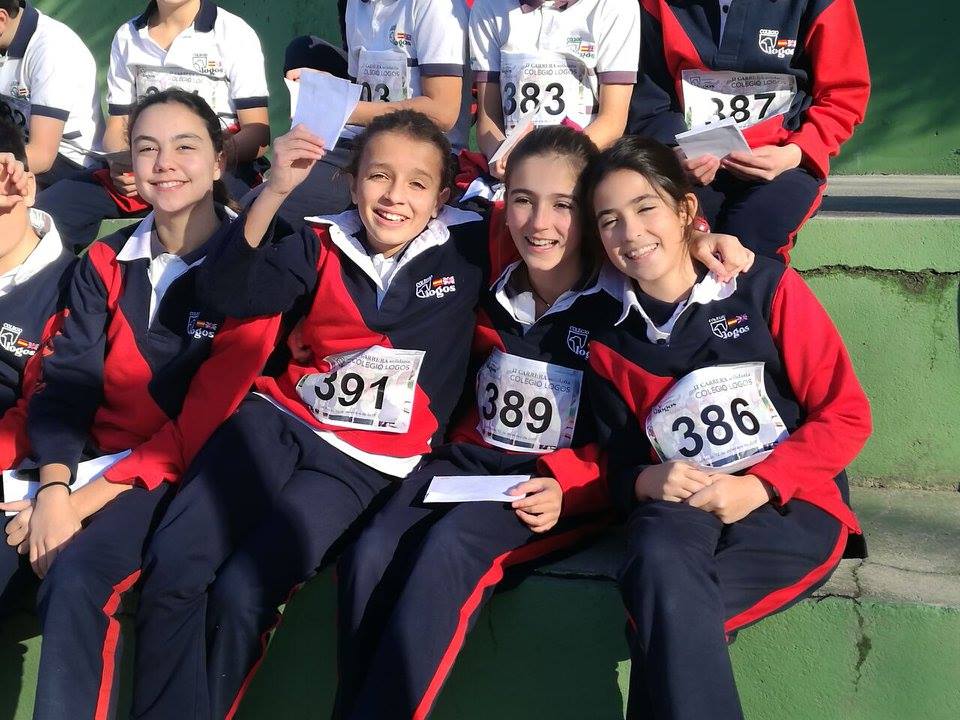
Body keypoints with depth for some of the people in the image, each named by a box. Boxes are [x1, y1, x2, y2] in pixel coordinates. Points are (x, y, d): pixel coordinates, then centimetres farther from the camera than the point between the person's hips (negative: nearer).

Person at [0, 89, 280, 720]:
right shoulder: (107, 261, 11)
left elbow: (204, 421, -12)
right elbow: (66, 381, 1)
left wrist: (89, 500, -17)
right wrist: (54, 487, -18)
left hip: (183, 474, -4)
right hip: (91, 458, 5)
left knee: (77, 575, -31)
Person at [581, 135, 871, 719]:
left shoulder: (765, 288, 2)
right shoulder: (610, 345, 13)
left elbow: (847, 414, -1)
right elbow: (619, 462, 16)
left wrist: (758, 485, -13)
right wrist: (647, 482, -9)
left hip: (791, 507, -3)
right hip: (679, 511, 3)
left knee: (661, 598, -33)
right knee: (659, 556, -36)